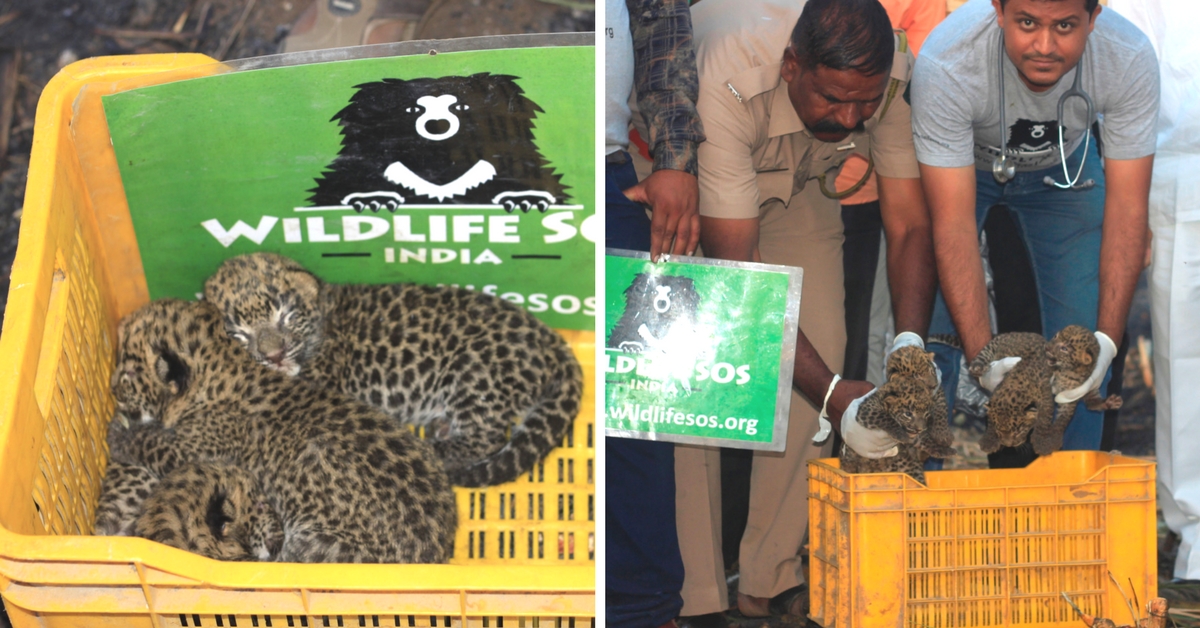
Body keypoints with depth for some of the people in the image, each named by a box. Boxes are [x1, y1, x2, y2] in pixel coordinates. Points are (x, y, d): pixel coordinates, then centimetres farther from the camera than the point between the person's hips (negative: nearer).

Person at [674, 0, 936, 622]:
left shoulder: (895, 72, -31)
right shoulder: (727, 81, -43)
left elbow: (909, 225, -23)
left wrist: (910, 344, -40)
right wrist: (834, 394, -49)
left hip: (799, 179, 4)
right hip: (686, 171, -4)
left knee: (821, 348, -13)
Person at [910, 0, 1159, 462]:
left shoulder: (1131, 60, -34)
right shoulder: (945, 64, -41)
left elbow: (1127, 206, -28)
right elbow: (953, 225, -39)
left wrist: (1107, 338, -37)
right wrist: (982, 355, -47)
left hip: (1065, 164, 2)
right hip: (958, 167, -2)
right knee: (930, 332, -13)